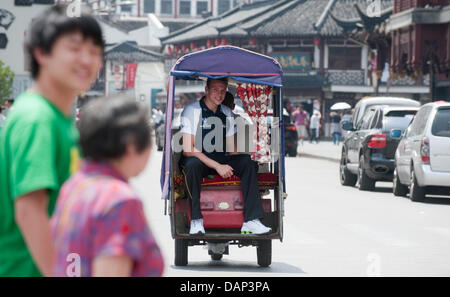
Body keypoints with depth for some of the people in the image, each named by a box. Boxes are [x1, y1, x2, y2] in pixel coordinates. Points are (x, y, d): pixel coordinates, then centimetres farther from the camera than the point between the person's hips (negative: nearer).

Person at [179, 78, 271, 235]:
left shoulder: (227, 113, 10)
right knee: (192, 165, -39)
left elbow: (232, 149, 12)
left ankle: (251, 220, -27)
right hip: (198, 160, -5)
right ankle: (196, 220, -31)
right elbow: (188, 150, -17)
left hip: (220, 160, 5)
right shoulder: (192, 111, -8)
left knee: (248, 162, -20)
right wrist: (217, 166, -24)